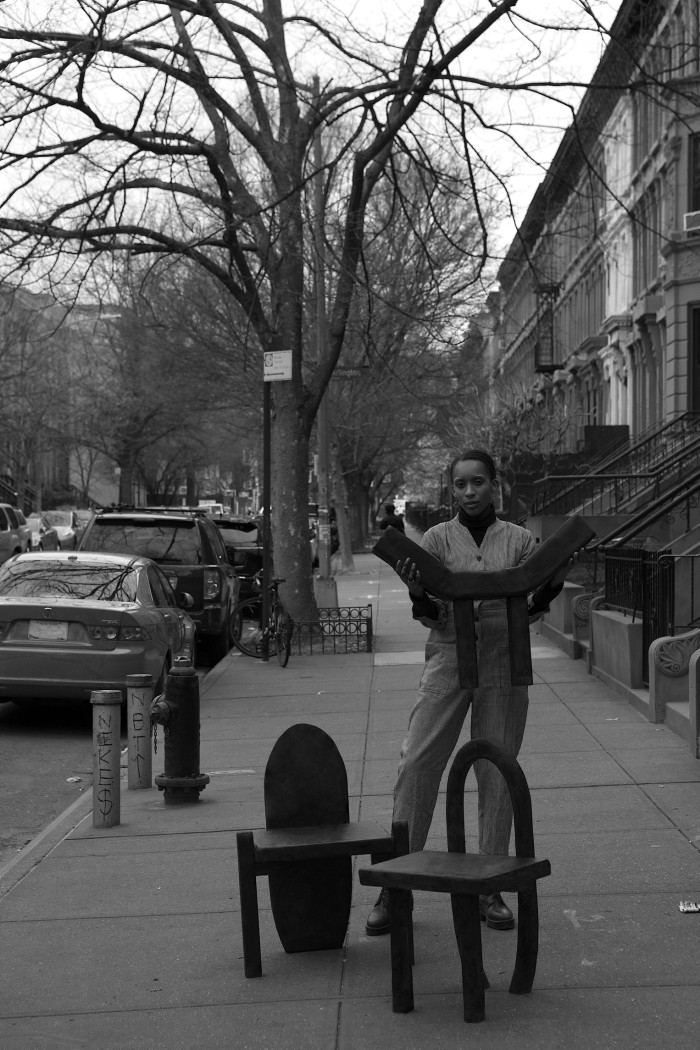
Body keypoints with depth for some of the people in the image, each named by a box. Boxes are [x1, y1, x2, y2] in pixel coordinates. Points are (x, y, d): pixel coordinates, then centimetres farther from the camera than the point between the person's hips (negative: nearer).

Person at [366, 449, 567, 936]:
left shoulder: (519, 539, 6)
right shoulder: (438, 539, 3)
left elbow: (528, 613, 8)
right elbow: (433, 617, -1)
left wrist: (550, 587, -10)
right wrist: (418, 595, -21)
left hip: (504, 666, 1)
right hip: (449, 661, -1)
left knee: (497, 775, 3)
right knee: (416, 764, -8)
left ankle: (489, 890, 13)